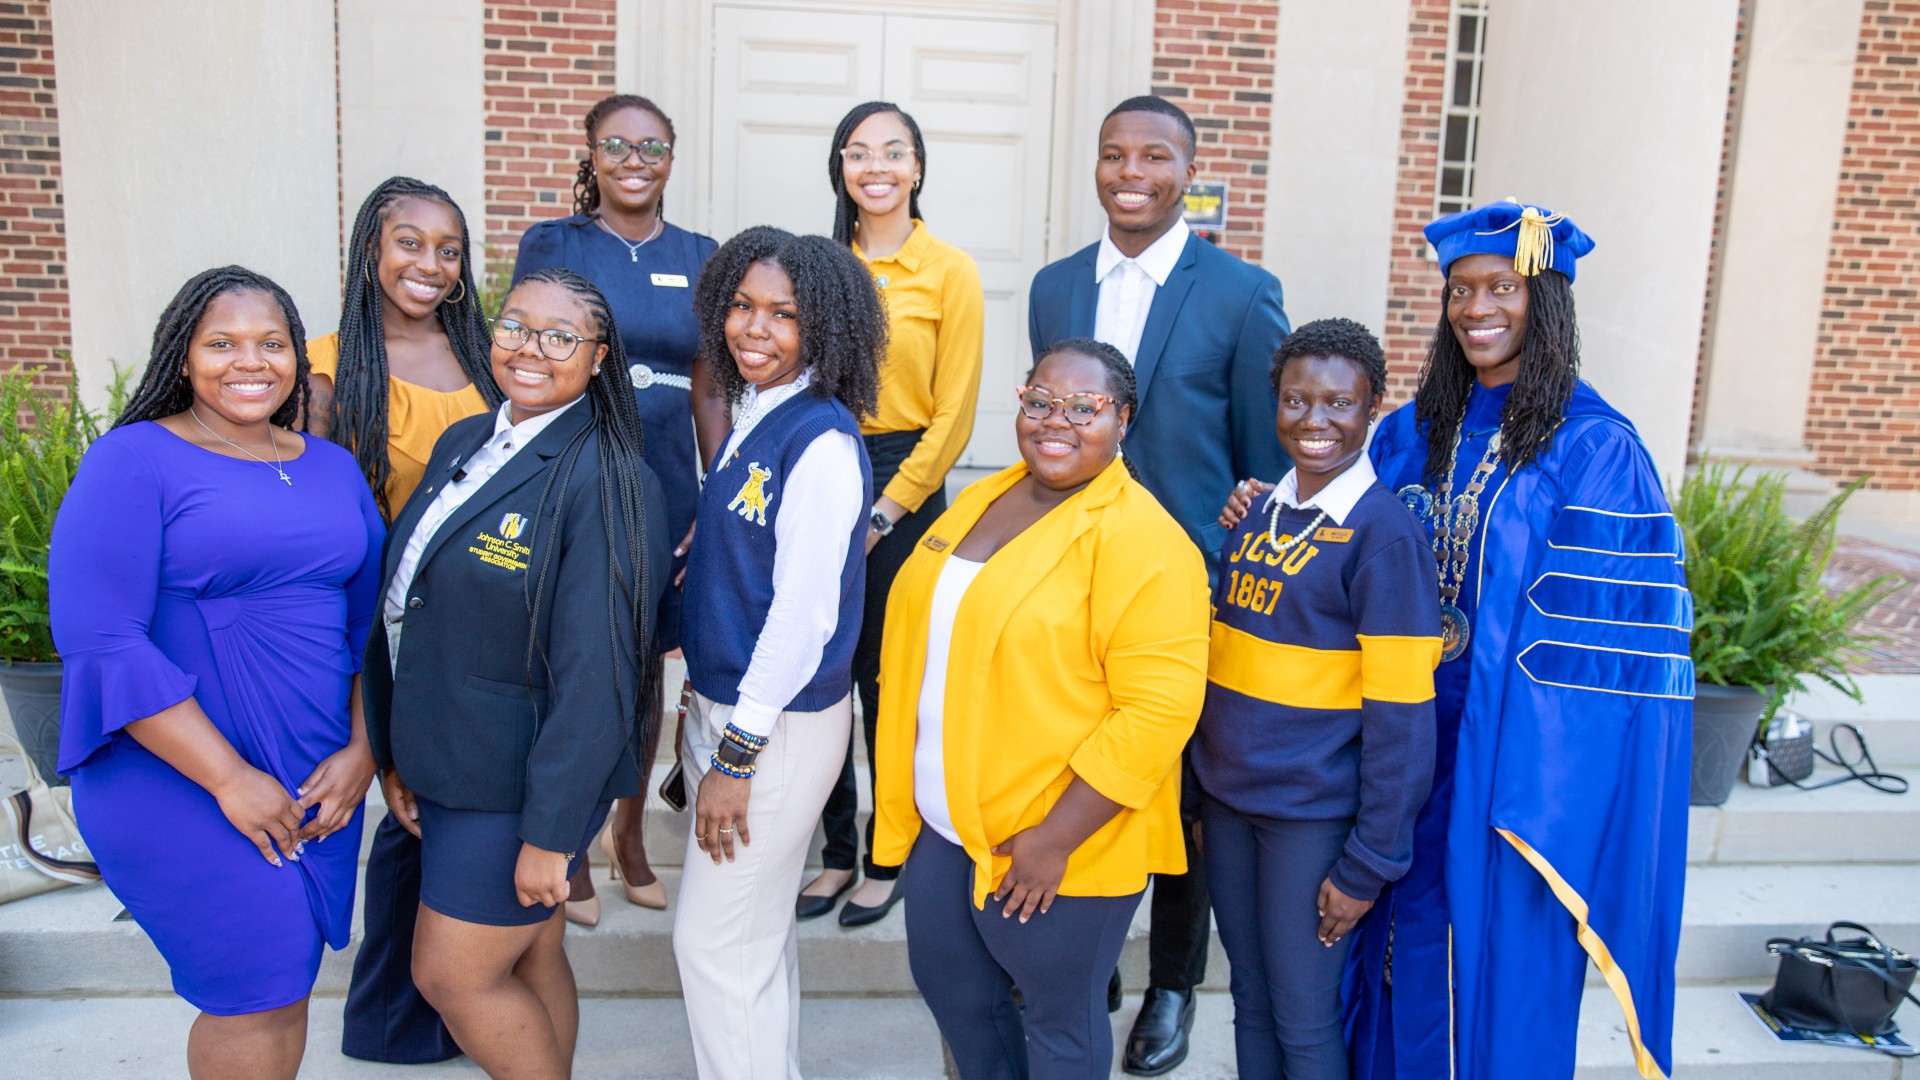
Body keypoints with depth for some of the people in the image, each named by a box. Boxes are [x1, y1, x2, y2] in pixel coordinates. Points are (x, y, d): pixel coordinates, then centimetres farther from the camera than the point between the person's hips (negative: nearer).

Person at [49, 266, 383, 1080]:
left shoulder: (332, 468, 9)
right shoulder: (134, 461, -8)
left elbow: (370, 618, 11)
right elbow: (101, 643, -16)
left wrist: (363, 749, -2)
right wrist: (230, 778, -18)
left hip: (320, 781, 5)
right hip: (181, 785, -5)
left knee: (286, 985, 14)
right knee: (261, 997, -2)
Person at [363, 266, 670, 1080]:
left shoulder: (604, 480, -20)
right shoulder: (462, 444, 5)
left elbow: (597, 670, -22)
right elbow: (405, 607, 10)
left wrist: (552, 830, -21)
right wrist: (394, 751, 9)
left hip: (524, 782, -7)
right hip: (448, 767, 7)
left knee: (454, 975, 4)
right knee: (528, 960, 19)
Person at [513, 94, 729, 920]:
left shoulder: (698, 256, 9)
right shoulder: (551, 245, 1)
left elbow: (708, 391, 10)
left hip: (666, 494, 3)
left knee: (645, 670, 13)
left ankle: (629, 835, 31)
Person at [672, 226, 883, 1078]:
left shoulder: (822, 440, -20)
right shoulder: (754, 415, 6)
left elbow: (804, 612, -22)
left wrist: (737, 754, -17)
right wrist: (703, 708, 16)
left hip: (780, 726, -8)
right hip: (725, 705, 8)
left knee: (714, 941, 3)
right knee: (757, 929, 21)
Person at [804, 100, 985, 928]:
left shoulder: (950, 272, -3)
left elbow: (953, 413, -5)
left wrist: (884, 511, -9)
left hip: (904, 487, -3)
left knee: (888, 682, 2)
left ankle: (887, 859, 20)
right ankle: (836, 851, 23)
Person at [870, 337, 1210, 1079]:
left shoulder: (1141, 541, -18)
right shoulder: (983, 499, 7)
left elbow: (1157, 712, -23)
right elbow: (930, 630, 15)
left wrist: (1056, 839, -22)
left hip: (1054, 844, -7)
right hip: (943, 823, 7)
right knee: (950, 987, 23)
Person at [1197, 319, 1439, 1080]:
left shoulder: (1384, 534, -14)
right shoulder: (1259, 512, 5)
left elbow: (1402, 719, -14)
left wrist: (1369, 864, -13)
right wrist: (1203, 790, 11)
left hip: (1313, 816, -6)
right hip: (1228, 798, 6)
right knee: (1250, 1002, 18)